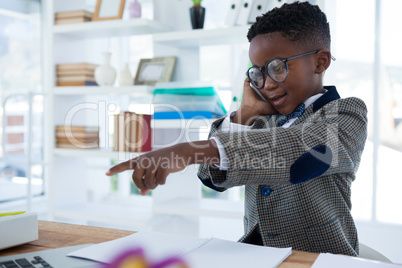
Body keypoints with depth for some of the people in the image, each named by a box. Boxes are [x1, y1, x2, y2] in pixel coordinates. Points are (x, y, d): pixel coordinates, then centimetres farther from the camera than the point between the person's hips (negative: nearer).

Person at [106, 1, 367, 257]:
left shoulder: (347, 114, -5)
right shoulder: (264, 120, 12)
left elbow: (297, 149, -27)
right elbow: (212, 178, 6)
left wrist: (190, 151, -37)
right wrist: (245, 113, -1)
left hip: (321, 258, -3)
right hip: (255, 253, 4)